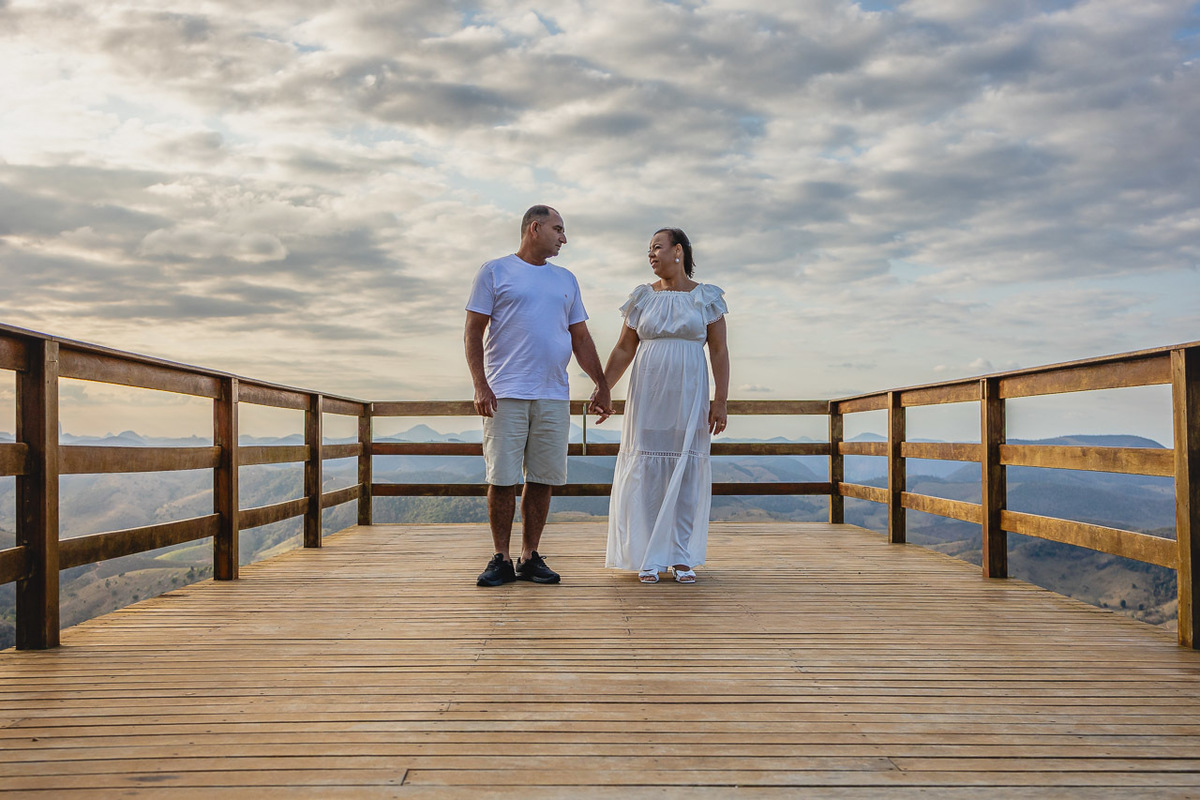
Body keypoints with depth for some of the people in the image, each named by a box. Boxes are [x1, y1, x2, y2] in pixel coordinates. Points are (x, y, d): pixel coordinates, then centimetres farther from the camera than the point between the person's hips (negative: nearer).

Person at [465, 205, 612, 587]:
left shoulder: (566, 280, 19)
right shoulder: (494, 272, 6)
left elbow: (581, 339, 20)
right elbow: (473, 332, 1)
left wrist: (602, 385, 12)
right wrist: (480, 385, -10)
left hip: (554, 397, 4)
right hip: (505, 394, -4)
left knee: (542, 478, 4)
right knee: (502, 479, -4)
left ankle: (530, 557, 14)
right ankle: (501, 559, 7)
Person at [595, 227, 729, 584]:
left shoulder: (706, 297, 4)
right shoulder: (643, 297, 9)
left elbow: (719, 352, 1)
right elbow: (623, 350, 8)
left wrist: (721, 401, -7)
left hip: (688, 395, -1)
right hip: (647, 394, 1)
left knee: (686, 469, -1)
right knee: (646, 468, -2)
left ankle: (682, 557, 7)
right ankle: (649, 558, 5)